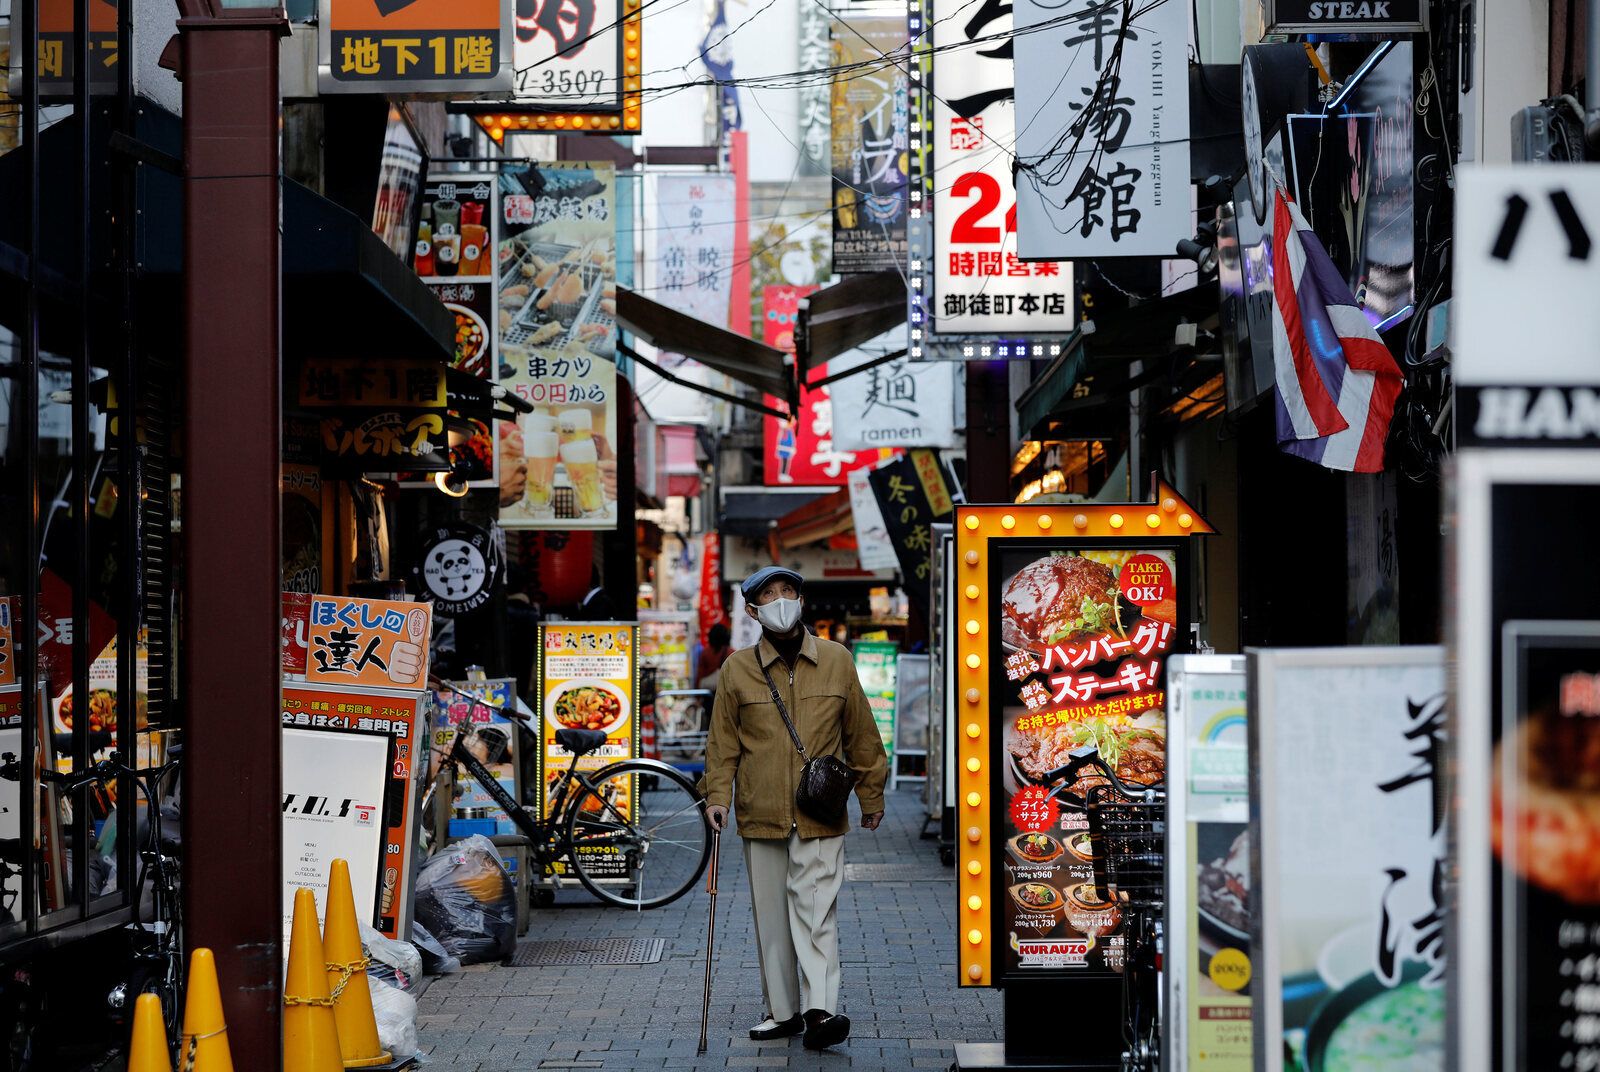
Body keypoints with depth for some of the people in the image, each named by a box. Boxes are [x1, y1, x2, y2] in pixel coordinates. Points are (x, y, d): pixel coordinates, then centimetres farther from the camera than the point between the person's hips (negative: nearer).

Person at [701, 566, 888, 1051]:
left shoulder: (836, 660, 3)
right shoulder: (737, 669, 2)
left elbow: (861, 734, 11)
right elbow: (723, 741, 8)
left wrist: (871, 795, 15)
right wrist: (718, 796, -3)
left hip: (821, 816, -2)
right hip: (761, 816, 2)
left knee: (816, 910, -11)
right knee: (770, 915, 7)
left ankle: (821, 1010, -17)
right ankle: (783, 1011, 16)